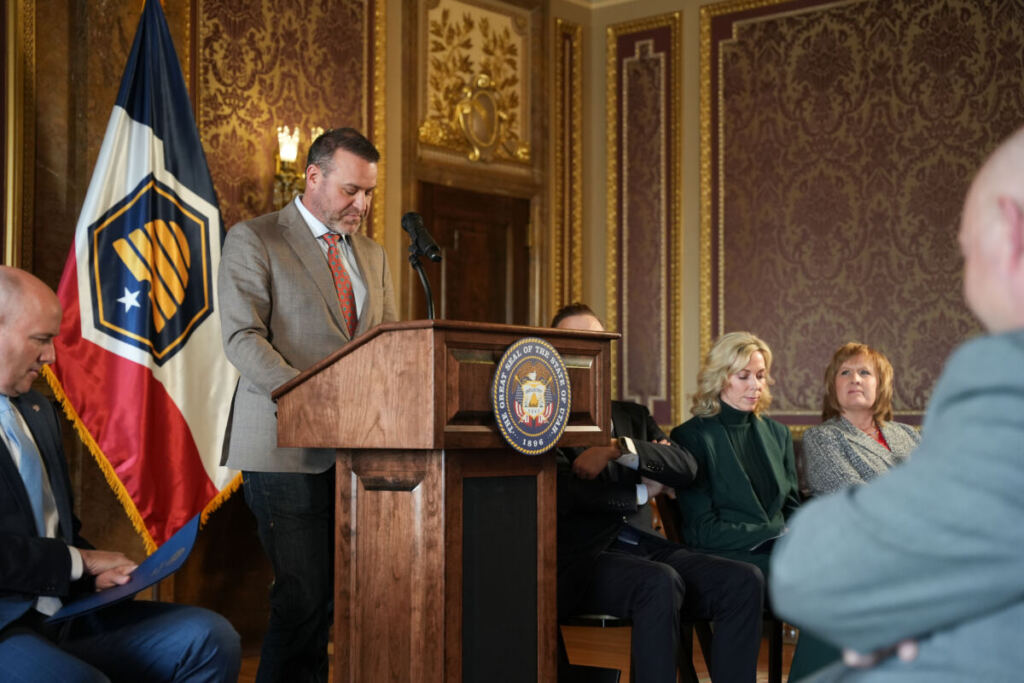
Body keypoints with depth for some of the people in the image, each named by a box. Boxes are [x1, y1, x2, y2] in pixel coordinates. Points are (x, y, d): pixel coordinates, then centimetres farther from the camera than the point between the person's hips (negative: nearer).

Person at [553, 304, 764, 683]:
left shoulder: (633, 415, 24)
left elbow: (685, 467, 6)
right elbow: (566, 494, -11)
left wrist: (619, 449, -10)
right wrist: (641, 491, 1)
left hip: (645, 548, 6)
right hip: (582, 559, -6)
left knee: (744, 580, -17)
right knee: (660, 582, -36)